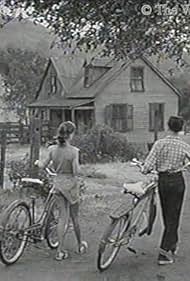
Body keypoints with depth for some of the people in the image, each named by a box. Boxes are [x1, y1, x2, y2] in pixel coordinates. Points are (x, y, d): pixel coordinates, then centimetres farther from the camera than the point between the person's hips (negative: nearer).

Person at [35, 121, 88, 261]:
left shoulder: (52, 149, -5)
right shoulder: (73, 151, -18)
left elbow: (43, 166, 2)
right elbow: (76, 171, -20)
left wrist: (38, 162, 24)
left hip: (58, 183, 4)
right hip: (70, 183, -4)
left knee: (62, 217, 11)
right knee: (74, 216, 14)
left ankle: (60, 250, 10)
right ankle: (80, 244, 34)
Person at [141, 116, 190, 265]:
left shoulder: (159, 143, -10)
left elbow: (148, 166, -16)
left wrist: (145, 170, 5)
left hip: (162, 181, 2)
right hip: (177, 181, -2)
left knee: (167, 215, 19)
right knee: (173, 216, 4)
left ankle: (172, 245, 34)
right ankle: (164, 253, -1)